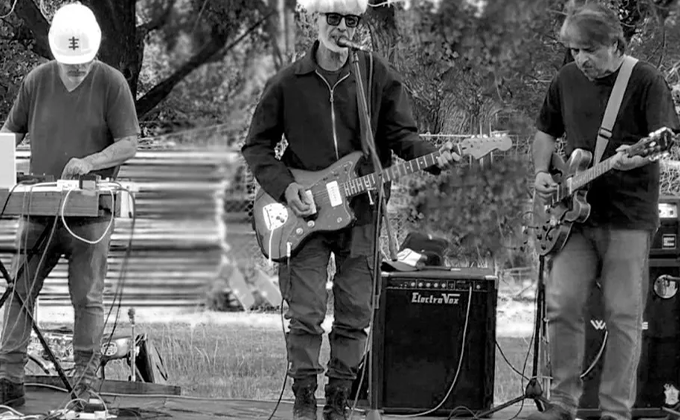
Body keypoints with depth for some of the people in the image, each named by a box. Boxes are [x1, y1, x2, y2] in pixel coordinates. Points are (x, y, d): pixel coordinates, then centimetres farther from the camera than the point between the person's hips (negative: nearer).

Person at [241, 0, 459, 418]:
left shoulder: (378, 76, 2)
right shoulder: (288, 82, 1)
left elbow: (401, 134, 2)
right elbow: (257, 145, 6)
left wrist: (434, 157, -17)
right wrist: (284, 186, -8)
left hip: (359, 211, 1)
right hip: (304, 212, -1)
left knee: (354, 316, 3)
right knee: (306, 313, -6)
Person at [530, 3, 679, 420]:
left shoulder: (646, 81, -5)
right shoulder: (567, 80, 11)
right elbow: (546, 131, 25)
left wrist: (636, 157, -33)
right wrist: (542, 173, 8)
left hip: (629, 215, -5)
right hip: (575, 215, 5)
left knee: (624, 315, -4)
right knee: (562, 305, -3)